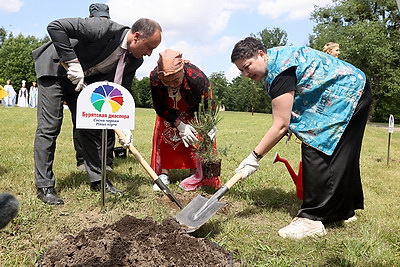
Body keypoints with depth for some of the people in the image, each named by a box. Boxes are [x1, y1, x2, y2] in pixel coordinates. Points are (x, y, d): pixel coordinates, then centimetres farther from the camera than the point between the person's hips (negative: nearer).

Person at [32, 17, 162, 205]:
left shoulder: (135, 60, -11)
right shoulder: (104, 29, -32)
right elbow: (55, 26, -31)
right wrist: (72, 62, -34)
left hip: (84, 81, 7)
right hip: (54, 70, -6)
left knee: (91, 128, 4)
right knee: (49, 128, -8)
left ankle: (98, 179, 14)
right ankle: (44, 186, 1)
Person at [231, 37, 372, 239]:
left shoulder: (280, 70, -26)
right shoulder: (276, 58, 5)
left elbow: (280, 125, -28)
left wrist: (254, 157, -24)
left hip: (346, 96, -11)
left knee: (316, 152, -16)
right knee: (340, 155, 16)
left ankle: (313, 219, -12)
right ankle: (345, 209, 30)